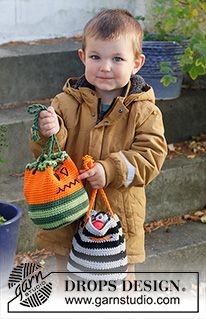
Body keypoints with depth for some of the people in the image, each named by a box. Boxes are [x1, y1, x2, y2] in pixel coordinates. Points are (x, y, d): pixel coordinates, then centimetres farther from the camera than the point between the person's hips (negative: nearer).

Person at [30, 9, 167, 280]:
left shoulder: (144, 111, -8)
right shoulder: (66, 103, -6)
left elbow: (151, 155, -14)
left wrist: (111, 170, -27)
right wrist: (50, 134, -29)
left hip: (120, 214, -1)